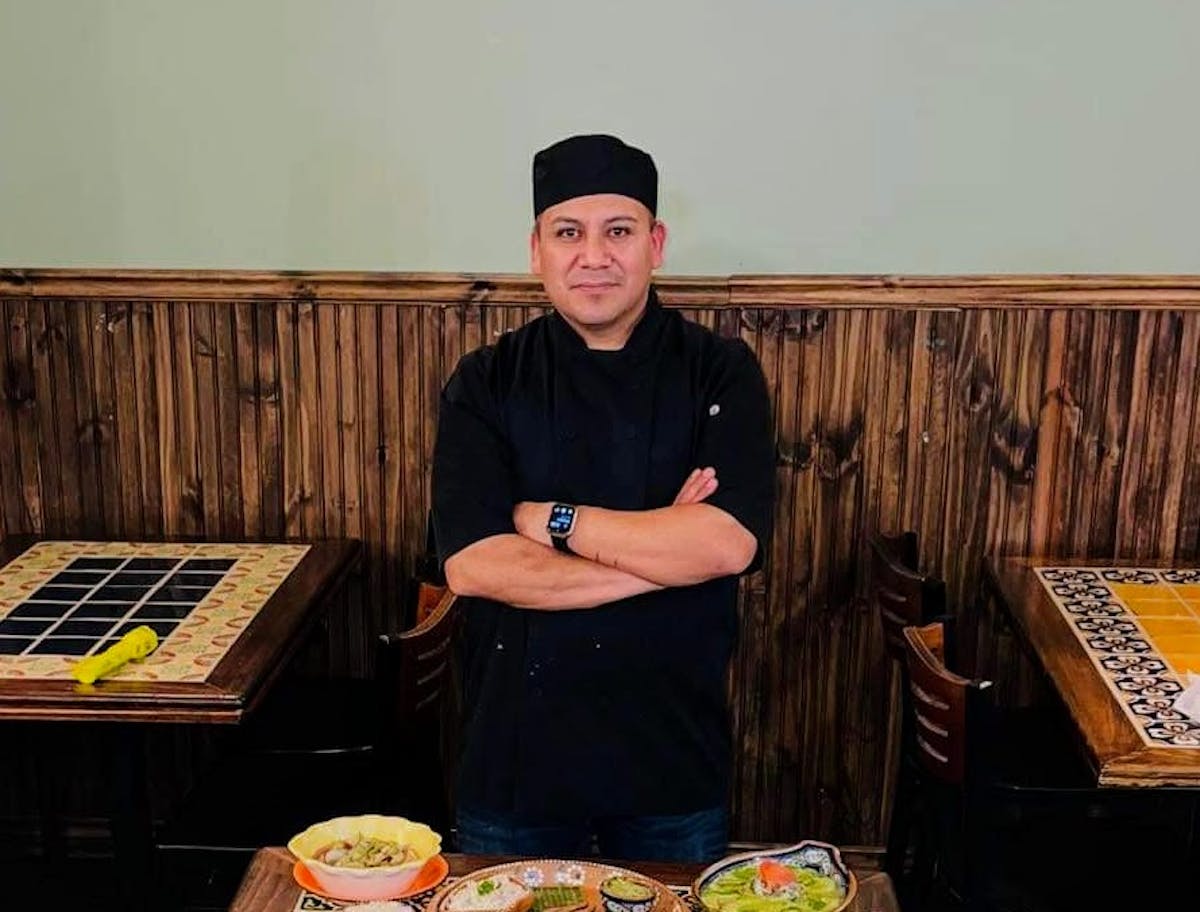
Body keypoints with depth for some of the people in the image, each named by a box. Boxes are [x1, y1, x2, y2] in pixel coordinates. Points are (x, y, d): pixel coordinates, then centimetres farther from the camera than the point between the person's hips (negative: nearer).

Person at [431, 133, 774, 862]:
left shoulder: (721, 372, -7)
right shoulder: (487, 383, -5)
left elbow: (728, 544, -20)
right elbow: (472, 564, -17)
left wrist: (551, 521, -17)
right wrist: (664, 551, -19)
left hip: (675, 754, 0)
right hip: (516, 751, 0)